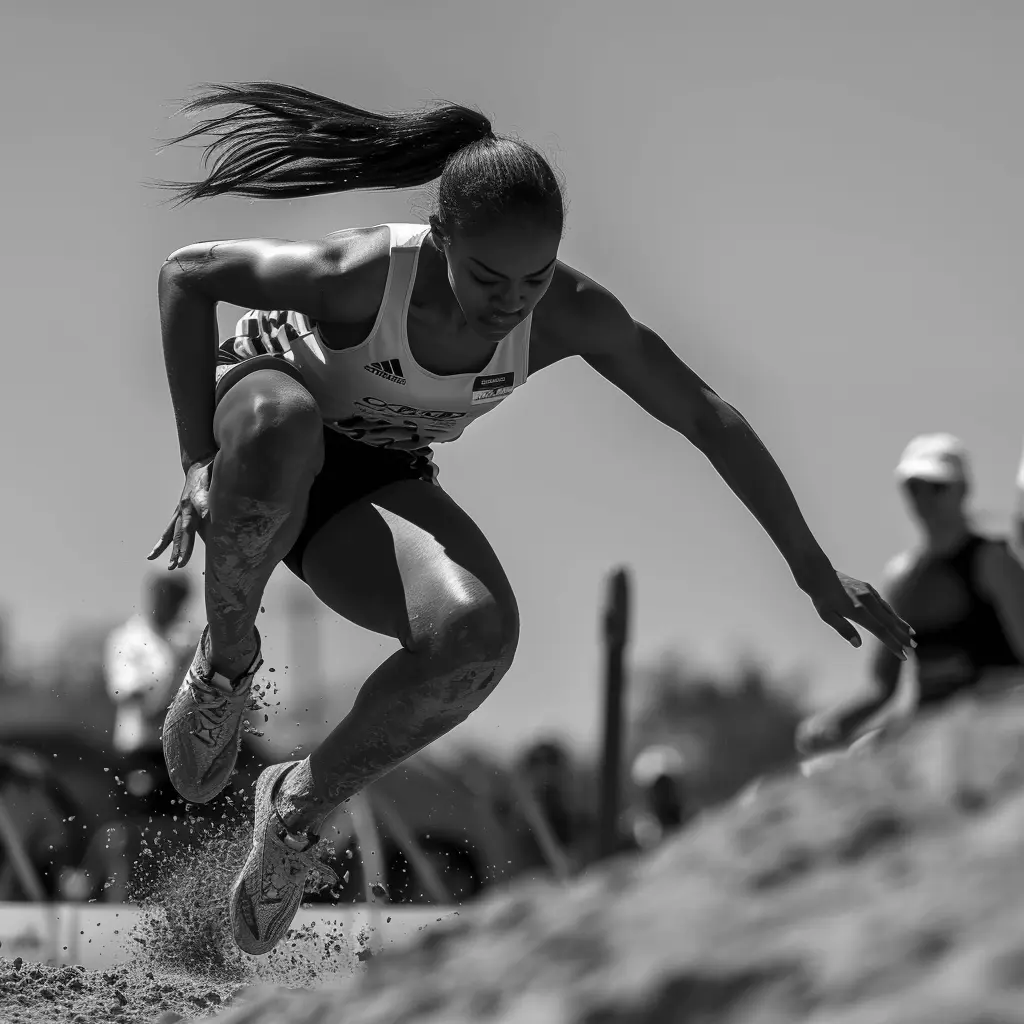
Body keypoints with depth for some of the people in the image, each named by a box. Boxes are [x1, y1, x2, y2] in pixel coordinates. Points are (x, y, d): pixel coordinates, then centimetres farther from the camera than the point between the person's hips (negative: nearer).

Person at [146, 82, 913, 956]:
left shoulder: (568, 315, -20)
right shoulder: (364, 275, -31)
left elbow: (708, 419, -8)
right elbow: (186, 274, -18)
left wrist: (814, 571, -3)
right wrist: (199, 462, -22)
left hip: (372, 484, 3)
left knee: (479, 632, -30)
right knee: (280, 424, -44)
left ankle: (301, 804, -5)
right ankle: (227, 661, -17)